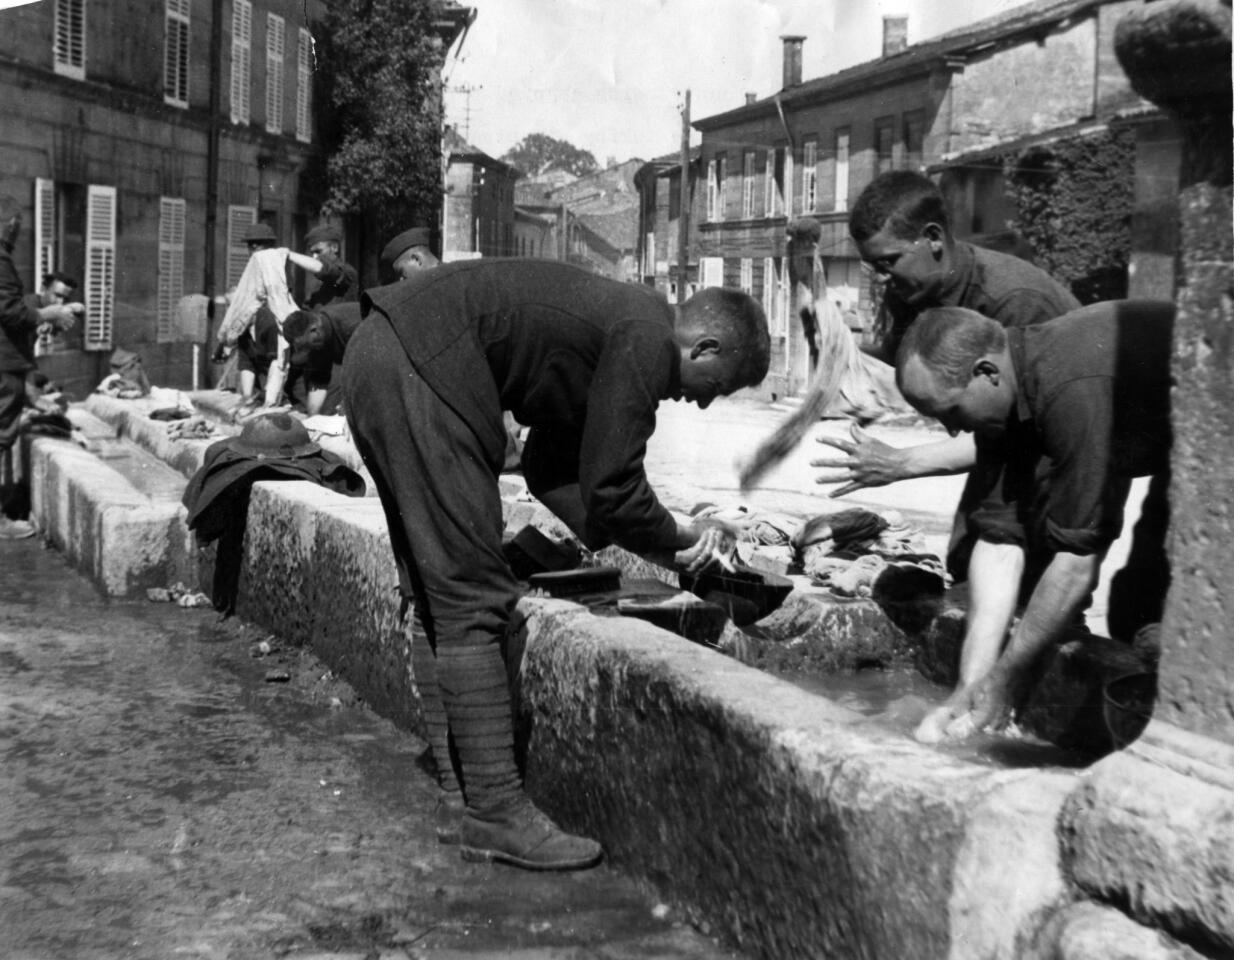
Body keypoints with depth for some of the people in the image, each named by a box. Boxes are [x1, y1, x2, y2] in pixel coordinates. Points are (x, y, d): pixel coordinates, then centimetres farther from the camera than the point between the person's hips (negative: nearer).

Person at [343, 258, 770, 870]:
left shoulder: (619, 319, 21)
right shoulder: (647, 340, -8)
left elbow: (551, 472, 23)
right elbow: (611, 492, -11)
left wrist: (666, 542, 17)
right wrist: (682, 540, 8)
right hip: (418, 367, -11)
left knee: (439, 600, 15)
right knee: (473, 599, -8)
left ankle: (459, 790, 22)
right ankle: (495, 816, -4)